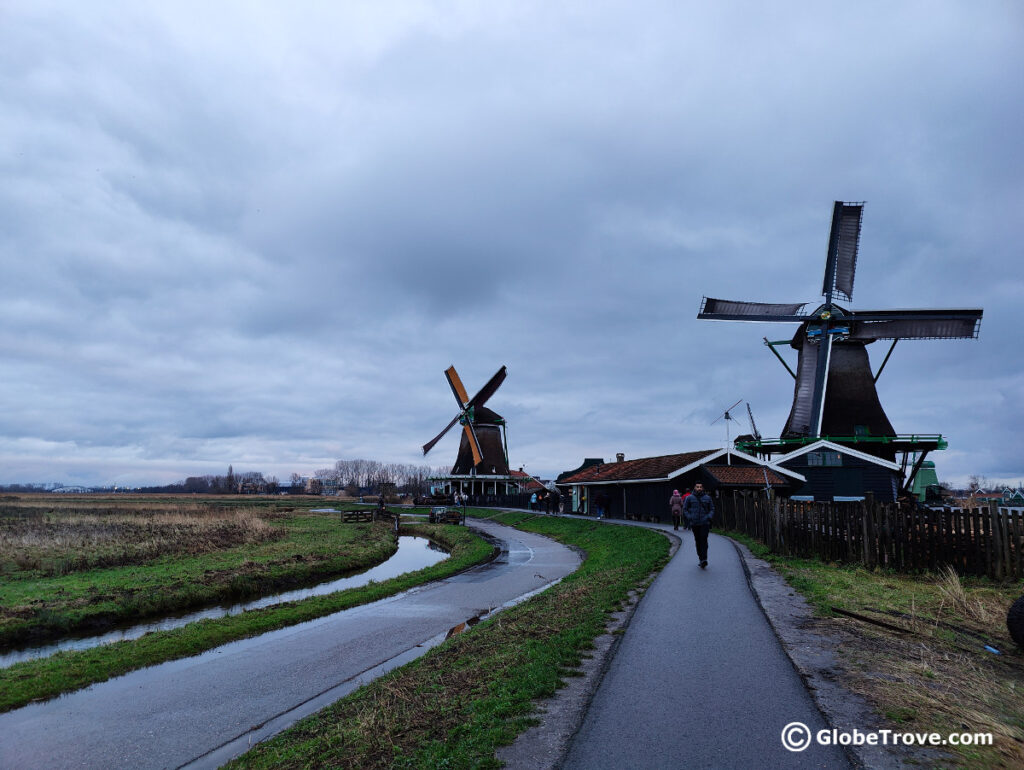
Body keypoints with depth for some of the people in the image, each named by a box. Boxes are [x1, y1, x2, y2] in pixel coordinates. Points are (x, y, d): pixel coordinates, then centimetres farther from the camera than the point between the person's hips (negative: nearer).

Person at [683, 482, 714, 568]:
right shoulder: (689, 498, 4)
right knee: (697, 541, 6)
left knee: (704, 540, -12)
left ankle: (704, 559, -17)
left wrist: (709, 517, -4)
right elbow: (685, 509, 9)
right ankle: (700, 558, 17)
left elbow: (712, 509, 13)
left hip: (705, 523, -1)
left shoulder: (707, 498, 6)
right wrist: (689, 518, -4)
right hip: (694, 524, 1)